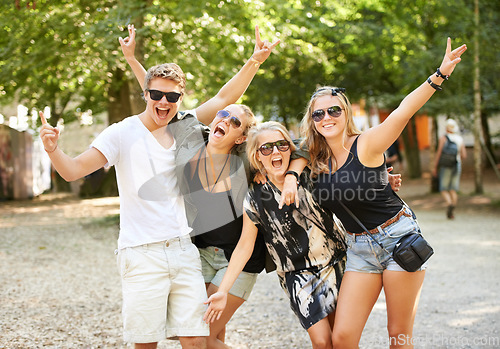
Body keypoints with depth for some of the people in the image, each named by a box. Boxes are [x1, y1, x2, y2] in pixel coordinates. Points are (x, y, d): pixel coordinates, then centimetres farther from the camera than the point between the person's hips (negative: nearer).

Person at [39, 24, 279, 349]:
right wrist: (53, 150, -28)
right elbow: (73, 170, -9)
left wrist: (254, 62, 2)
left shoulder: (182, 128, 9)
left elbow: (225, 98, 11)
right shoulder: (123, 133, -3)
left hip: (184, 249, 3)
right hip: (142, 255, -3)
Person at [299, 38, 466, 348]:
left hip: (399, 238, -5)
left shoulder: (365, 145, -14)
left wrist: (440, 75, -42)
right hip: (360, 248, 5)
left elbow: (404, 111, -28)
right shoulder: (317, 161, 2)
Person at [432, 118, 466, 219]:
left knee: (444, 189, 4)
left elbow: (439, 153, -8)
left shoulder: (443, 138, -5)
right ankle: (452, 212, 5)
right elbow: (464, 156, 3)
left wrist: (435, 167, -1)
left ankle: (449, 203, -23)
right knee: (453, 190, 9)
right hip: (457, 166, 3)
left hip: (445, 166, -3)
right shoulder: (460, 139, 5)